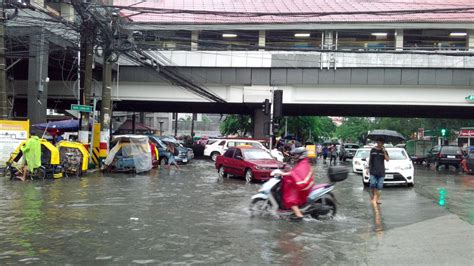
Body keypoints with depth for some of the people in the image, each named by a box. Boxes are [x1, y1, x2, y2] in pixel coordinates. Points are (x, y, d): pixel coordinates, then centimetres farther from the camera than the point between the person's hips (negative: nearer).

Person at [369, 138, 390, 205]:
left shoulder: (384, 151, 5)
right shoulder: (373, 150, 6)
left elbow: (387, 159, -6)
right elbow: (370, 160, 10)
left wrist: (384, 152, -15)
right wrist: (369, 168, 7)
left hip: (381, 171, 1)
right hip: (373, 171, 0)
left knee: (379, 186, 1)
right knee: (372, 185, -10)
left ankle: (377, 199, 10)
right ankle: (372, 198, 6)